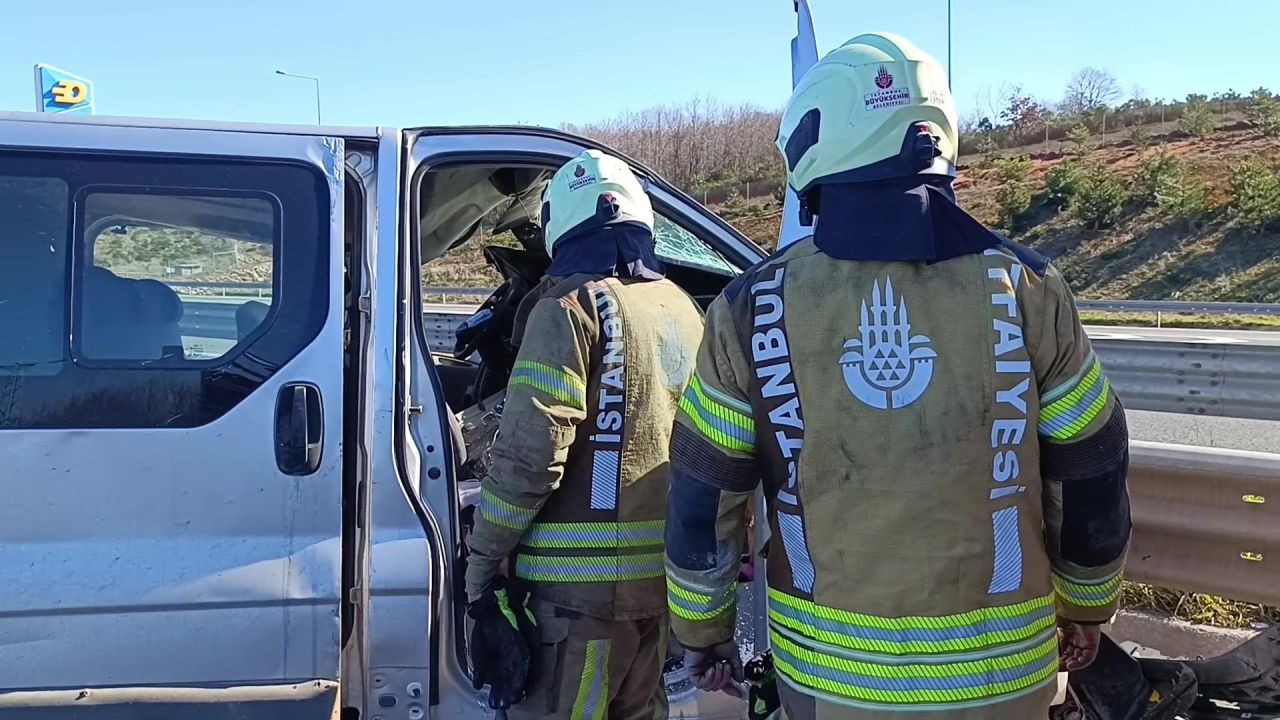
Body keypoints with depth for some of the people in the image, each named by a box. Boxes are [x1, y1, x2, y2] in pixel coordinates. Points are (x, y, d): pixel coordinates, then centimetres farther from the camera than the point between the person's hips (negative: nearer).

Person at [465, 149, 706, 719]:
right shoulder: (683, 309, 11)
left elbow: (529, 453, -17)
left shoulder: (573, 307, -11)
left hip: (580, 579, -7)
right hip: (663, 574, 7)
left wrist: (482, 558, -7)